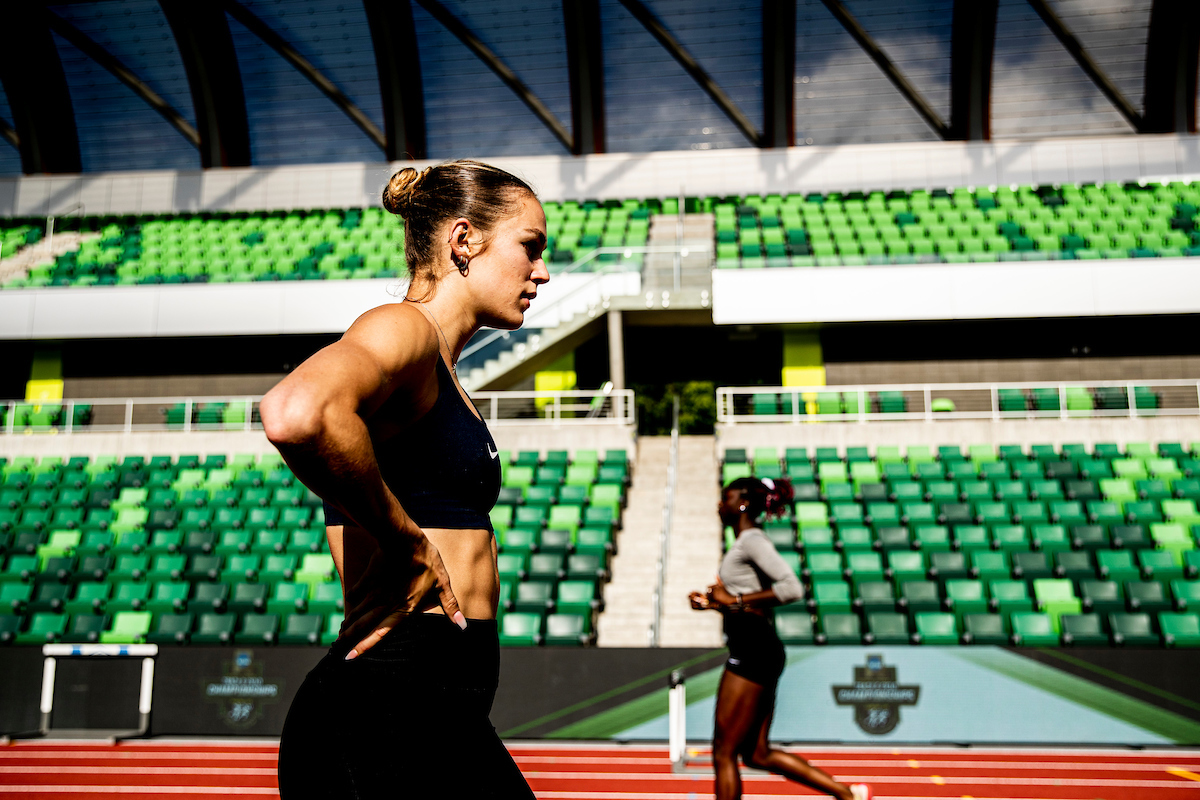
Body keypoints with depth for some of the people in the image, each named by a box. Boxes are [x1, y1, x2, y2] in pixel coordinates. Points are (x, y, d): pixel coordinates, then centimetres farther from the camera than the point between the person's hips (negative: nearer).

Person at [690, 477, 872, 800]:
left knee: (724, 752, -1)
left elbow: (792, 588, -25)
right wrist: (714, 603, 11)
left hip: (754, 652, -10)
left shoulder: (752, 540, -12)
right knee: (758, 754, 14)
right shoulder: (746, 542, 17)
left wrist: (735, 599, -19)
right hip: (755, 652, 10)